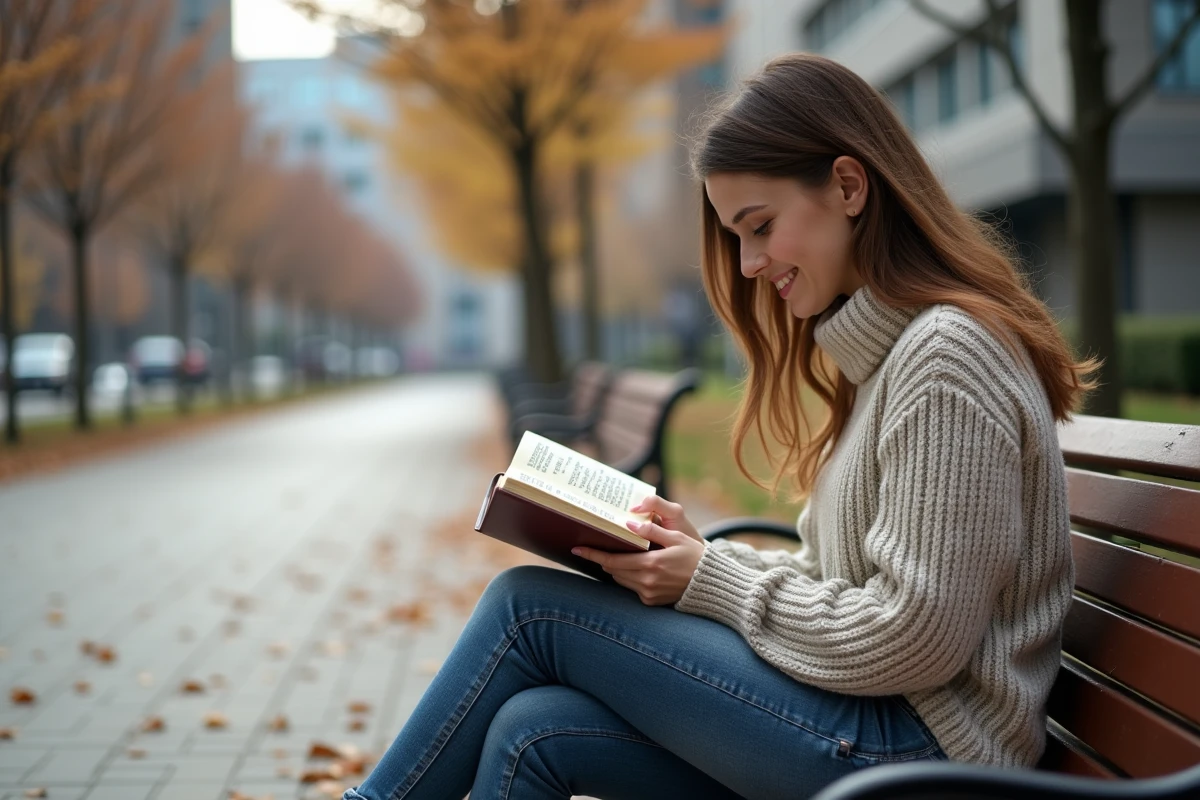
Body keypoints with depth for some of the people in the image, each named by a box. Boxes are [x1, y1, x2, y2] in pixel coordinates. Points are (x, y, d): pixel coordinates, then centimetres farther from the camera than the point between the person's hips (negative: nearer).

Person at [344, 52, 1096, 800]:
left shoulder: (948, 354, -16)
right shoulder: (884, 349, 14)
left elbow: (914, 639, -19)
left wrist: (711, 582, -10)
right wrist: (701, 553, 2)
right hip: (874, 722, 8)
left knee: (528, 606, -8)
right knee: (532, 733, -8)